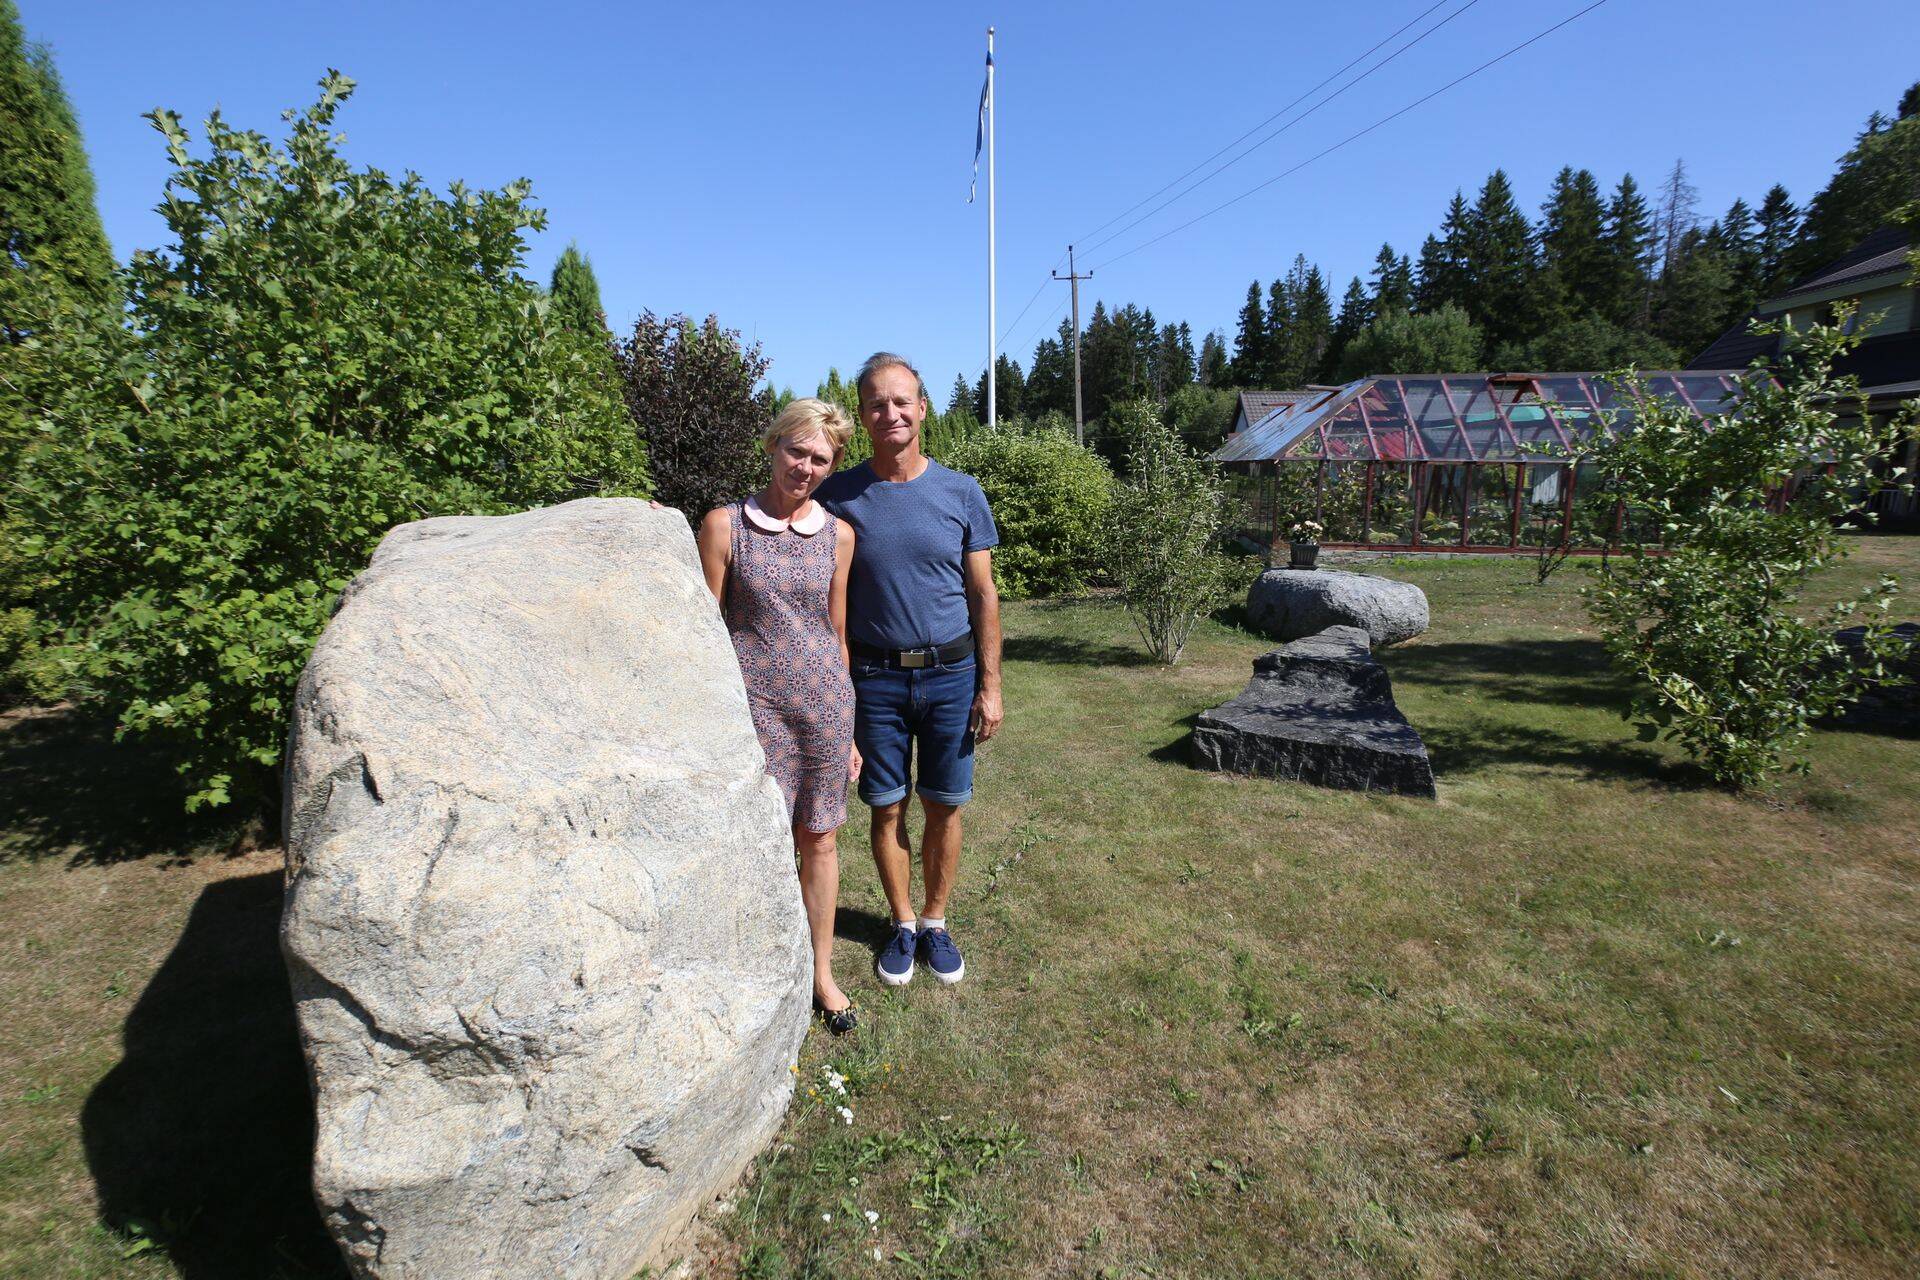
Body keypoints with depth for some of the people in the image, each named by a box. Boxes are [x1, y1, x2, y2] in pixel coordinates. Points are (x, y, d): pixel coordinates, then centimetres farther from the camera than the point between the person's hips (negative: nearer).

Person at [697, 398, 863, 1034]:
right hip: (754, 702, -2)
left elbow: (836, 633, 11)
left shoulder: (838, 533, 5)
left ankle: (822, 974, 31)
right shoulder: (724, 524, -3)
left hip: (824, 701, 3)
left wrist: (848, 729, 12)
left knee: (818, 840, 12)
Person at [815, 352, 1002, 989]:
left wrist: (989, 685, -1)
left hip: (951, 674, 0)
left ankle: (935, 921, 30)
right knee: (887, 809, 9)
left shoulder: (961, 493, 0)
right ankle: (903, 924, 29)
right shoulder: (838, 495, -1)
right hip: (874, 678, 0)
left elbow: (983, 595, 2)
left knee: (944, 806, 10)